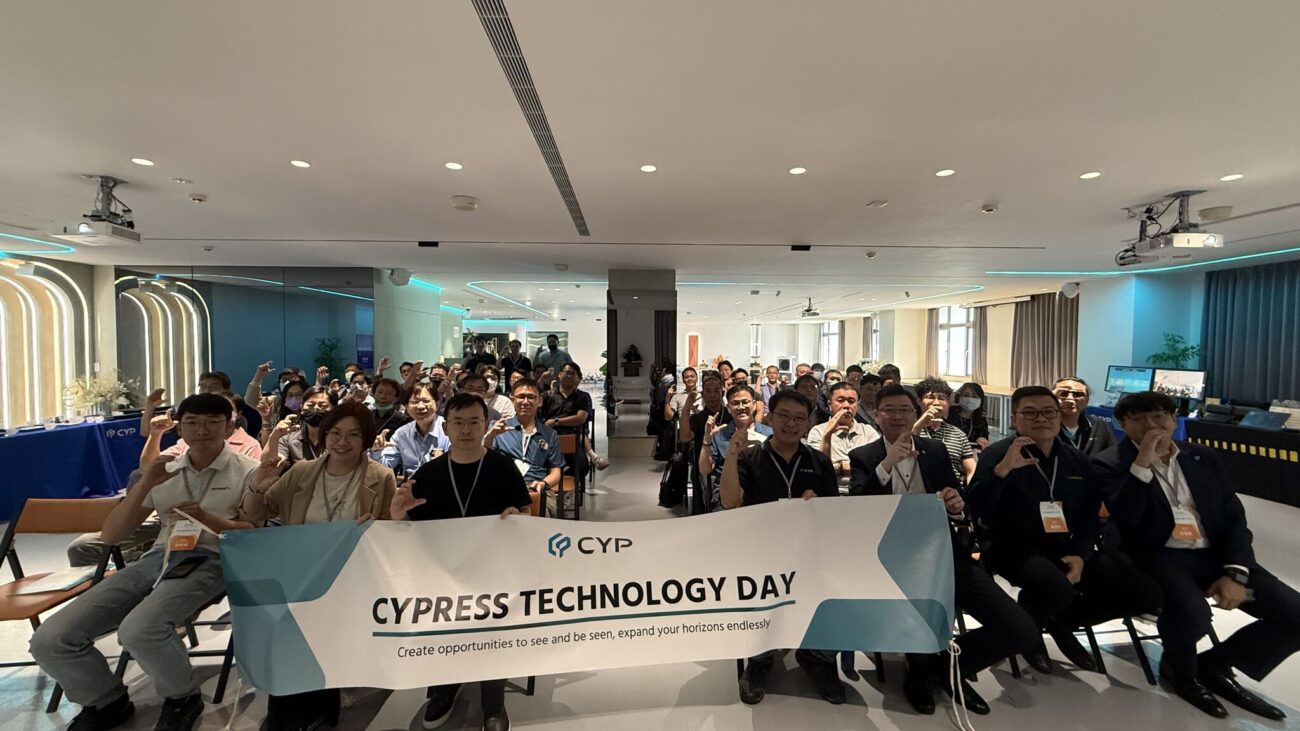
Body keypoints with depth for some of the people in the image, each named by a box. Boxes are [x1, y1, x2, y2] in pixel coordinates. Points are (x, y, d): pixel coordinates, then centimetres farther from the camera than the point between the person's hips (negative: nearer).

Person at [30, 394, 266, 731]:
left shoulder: (247, 471, 2)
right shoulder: (164, 472, 17)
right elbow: (110, 535, 13)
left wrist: (211, 520, -21)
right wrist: (145, 484, -2)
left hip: (210, 561, -6)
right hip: (157, 557, 6)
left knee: (138, 630, -33)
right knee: (50, 640, -9)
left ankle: (183, 697, -2)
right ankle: (107, 701, 19)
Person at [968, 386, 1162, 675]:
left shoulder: (1077, 459, 13)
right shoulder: (997, 454, -6)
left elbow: (1092, 515, 12)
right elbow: (976, 510, -17)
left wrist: (1081, 555, -6)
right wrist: (1002, 470, -31)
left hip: (1068, 548, 6)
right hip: (1016, 547, -6)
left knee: (1146, 593, -11)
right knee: (1056, 589, -36)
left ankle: (1062, 624, 15)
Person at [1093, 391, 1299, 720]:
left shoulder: (1205, 458, 11)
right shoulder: (1110, 463, -5)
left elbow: (1234, 519, 9)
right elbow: (1123, 518, -19)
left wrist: (1234, 573, -6)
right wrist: (1142, 463, -23)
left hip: (1215, 555, 6)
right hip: (1158, 557, -6)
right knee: (1191, 614, -33)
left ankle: (1215, 664, 15)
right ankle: (1180, 669, 4)